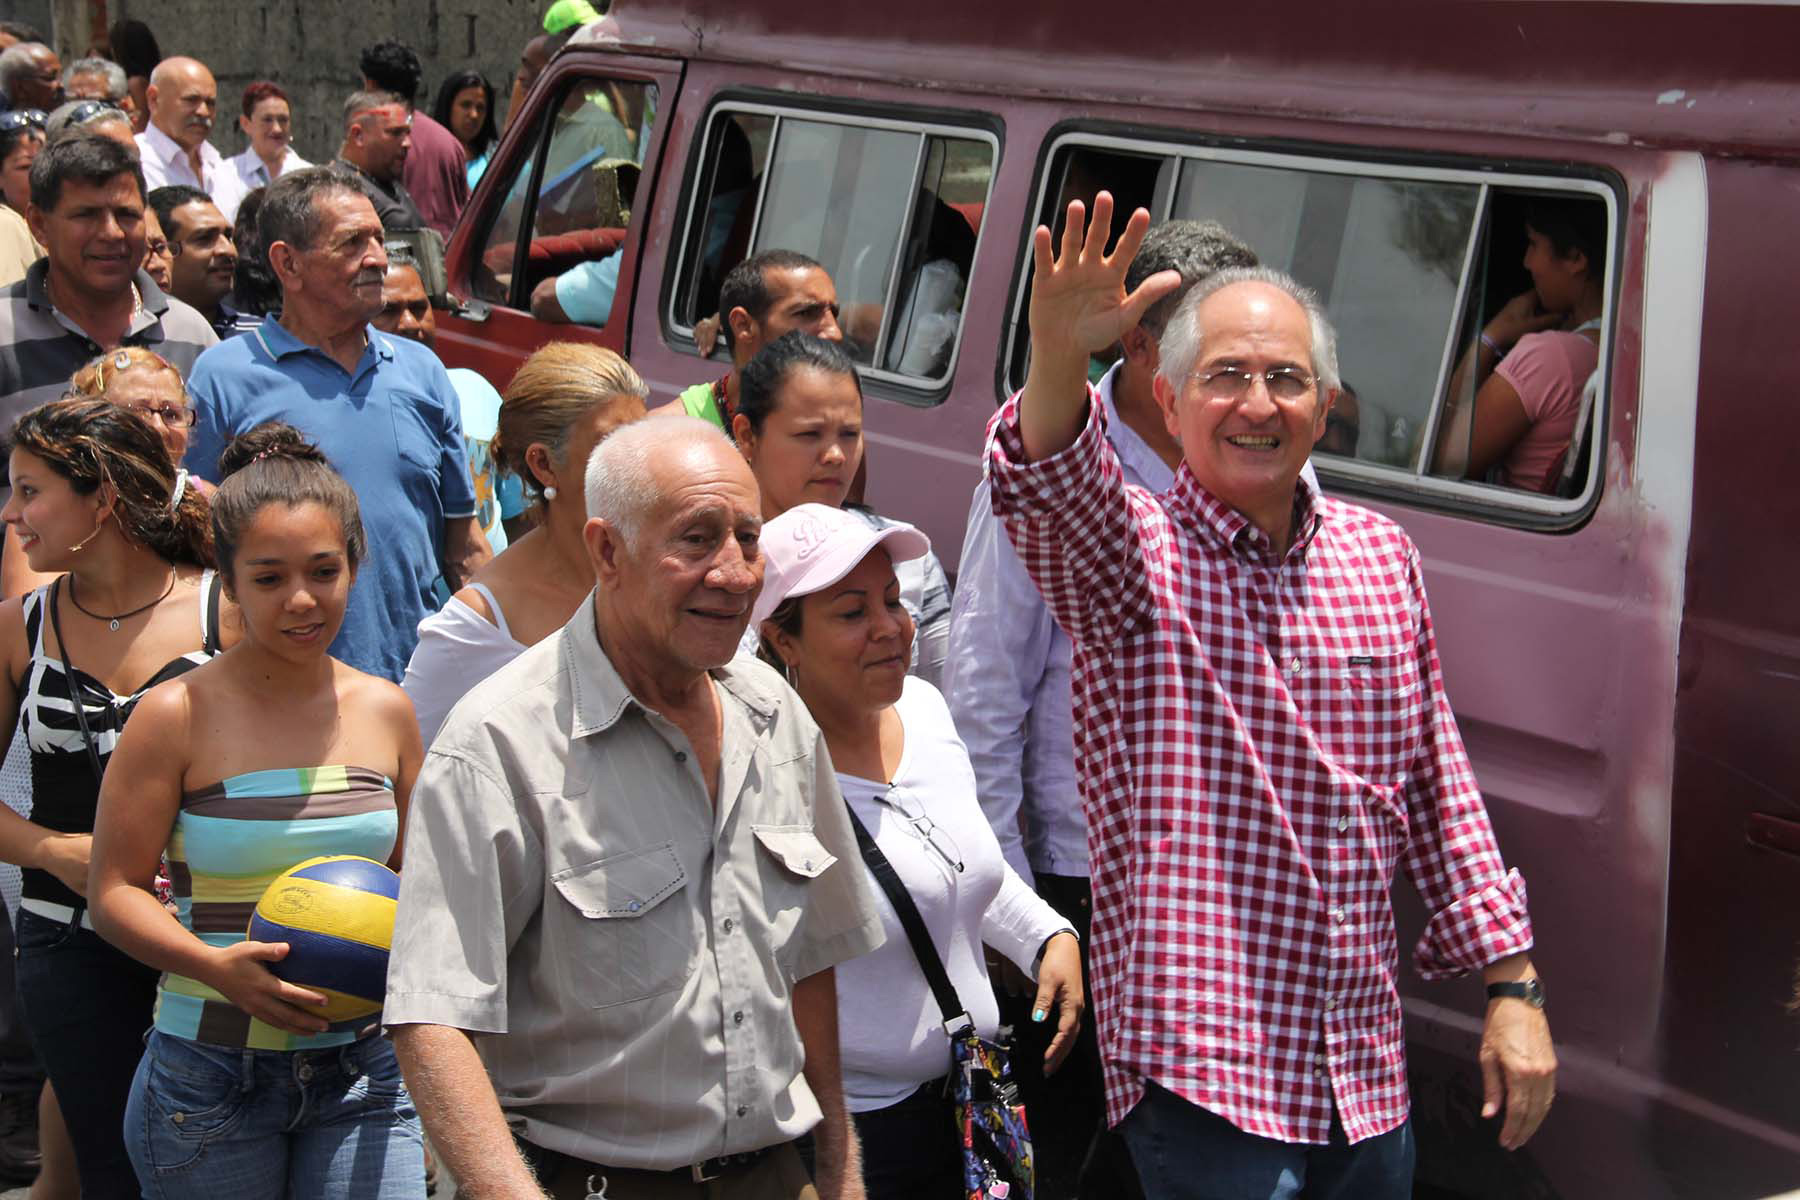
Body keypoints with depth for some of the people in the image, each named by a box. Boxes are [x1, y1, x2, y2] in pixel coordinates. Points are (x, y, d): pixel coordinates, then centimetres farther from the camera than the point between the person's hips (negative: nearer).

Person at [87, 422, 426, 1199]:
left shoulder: (384, 711, 4)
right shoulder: (177, 715, -6)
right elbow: (114, 891, -6)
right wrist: (217, 967, -21)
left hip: (362, 1069, 3)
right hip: (212, 1071, -2)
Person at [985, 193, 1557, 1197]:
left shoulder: (1382, 556, 7)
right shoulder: (1135, 554, -8)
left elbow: (1438, 785, 12)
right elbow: (1054, 488, -32)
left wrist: (1513, 984, 11)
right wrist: (1059, 355, -53)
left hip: (1367, 1066, 5)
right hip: (1201, 1066, -5)